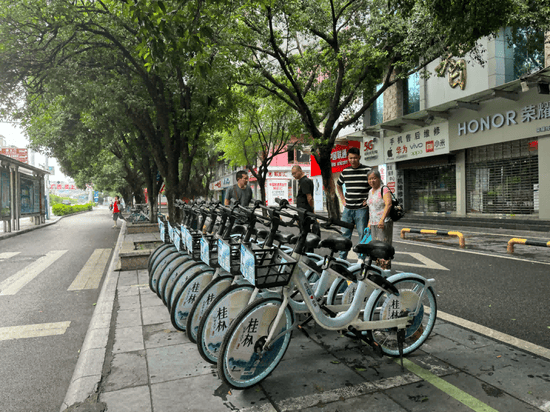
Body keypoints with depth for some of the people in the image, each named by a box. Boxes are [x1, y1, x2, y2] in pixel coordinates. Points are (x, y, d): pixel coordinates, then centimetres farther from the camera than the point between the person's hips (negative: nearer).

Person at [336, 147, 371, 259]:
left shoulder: (367, 170, -4)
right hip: (348, 209, 4)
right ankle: (341, 258, 19)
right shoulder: (345, 172, 8)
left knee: (362, 235, 1)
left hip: (362, 209, -4)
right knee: (345, 234, 8)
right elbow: (338, 185, 26)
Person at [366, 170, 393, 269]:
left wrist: (382, 219, -31)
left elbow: (388, 204, -21)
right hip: (373, 224, 8)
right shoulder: (370, 191, 17)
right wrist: (369, 223, 21)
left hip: (383, 224, -8)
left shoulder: (384, 189, -8)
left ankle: (386, 269, -4)